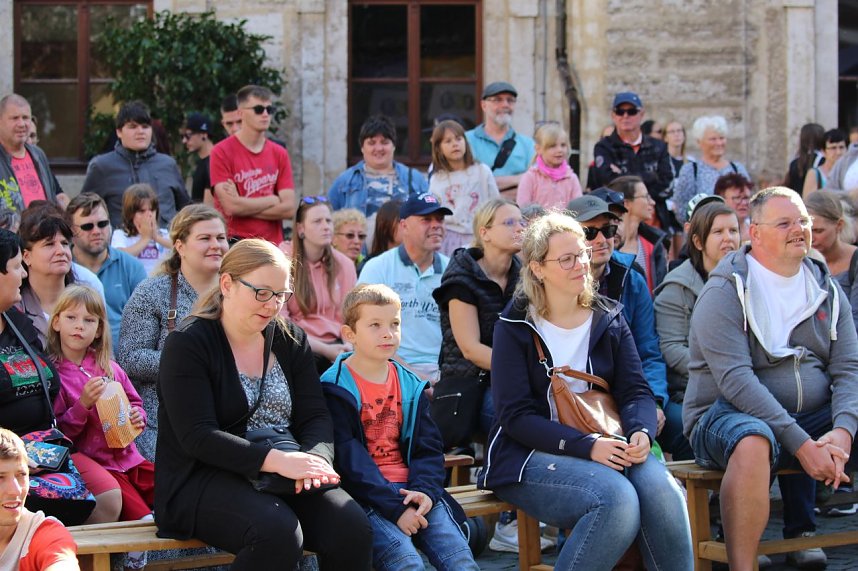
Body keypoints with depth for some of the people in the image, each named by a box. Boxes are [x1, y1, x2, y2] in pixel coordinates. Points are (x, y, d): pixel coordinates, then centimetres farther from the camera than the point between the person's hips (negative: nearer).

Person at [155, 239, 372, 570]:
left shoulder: (290, 340, 13)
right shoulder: (188, 343, -5)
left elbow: (315, 417, 7)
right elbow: (198, 437, -16)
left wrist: (314, 459, -18)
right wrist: (277, 460, -27)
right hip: (202, 481, -5)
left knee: (352, 528, -23)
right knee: (278, 531, -35)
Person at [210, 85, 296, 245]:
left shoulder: (279, 154, 8)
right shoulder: (222, 152, -4)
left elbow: (289, 208, 0)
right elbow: (231, 206, -13)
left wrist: (244, 206, -7)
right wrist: (272, 200, -2)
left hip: (273, 244, 4)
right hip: (234, 242, -3)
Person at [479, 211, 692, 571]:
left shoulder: (609, 319, 12)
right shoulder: (515, 327, -1)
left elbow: (636, 390, 7)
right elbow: (516, 415, -8)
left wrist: (641, 432, -17)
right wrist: (586, 446, -21)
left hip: (604, 444, 4)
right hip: (530, 455, -4)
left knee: (661, 488, -29)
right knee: (618, 499, -33)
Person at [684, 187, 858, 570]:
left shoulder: (826, 290, 10)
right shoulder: (726, 291, -7)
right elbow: (735, 380, -18)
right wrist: (800, 443, -25)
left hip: (813, 416, 6)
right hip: (728, 413, -6)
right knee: (752, 443, -38)